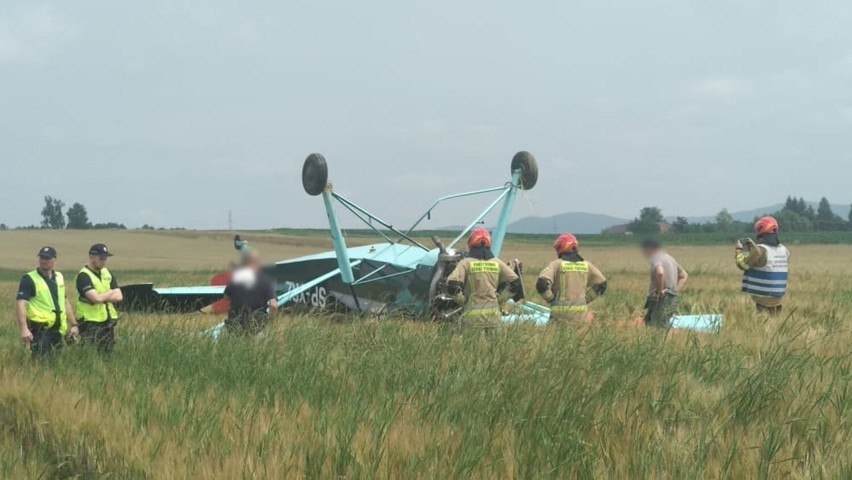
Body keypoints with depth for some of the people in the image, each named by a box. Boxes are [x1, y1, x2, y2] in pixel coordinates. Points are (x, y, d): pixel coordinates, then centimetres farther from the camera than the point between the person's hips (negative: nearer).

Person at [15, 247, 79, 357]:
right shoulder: (29, 279, -7)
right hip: (40, 329, -6)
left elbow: (65, 302, 23)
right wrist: (24, 329, -27)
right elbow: (22, 304, -16)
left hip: (58, 330, 6)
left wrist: (73, 324, 18)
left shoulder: (59, 277, 14)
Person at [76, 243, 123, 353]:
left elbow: (119, 297, 3)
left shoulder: (107, 273, 12)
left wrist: (102, 297, -11)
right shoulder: (84, 276, -11)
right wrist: (111, 292, -4)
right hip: (91, 323, -7)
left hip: (109, 322, 7)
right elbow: (96, 298, -22)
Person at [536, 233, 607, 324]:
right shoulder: (586, 265, 11)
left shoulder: (557, 264, -1)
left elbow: (542, 283, -12)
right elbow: (601, 283, 15)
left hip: (561, 314, -3)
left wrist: (551, 299, 4)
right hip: (581, 313, 3)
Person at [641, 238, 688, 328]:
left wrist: (659, 291, -20)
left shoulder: (656, 259, -11)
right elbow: (684, 276, 26)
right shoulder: (669, 258, 19)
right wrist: (677, 291, 16)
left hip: (662, 299, -10)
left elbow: (660, 273, -33)